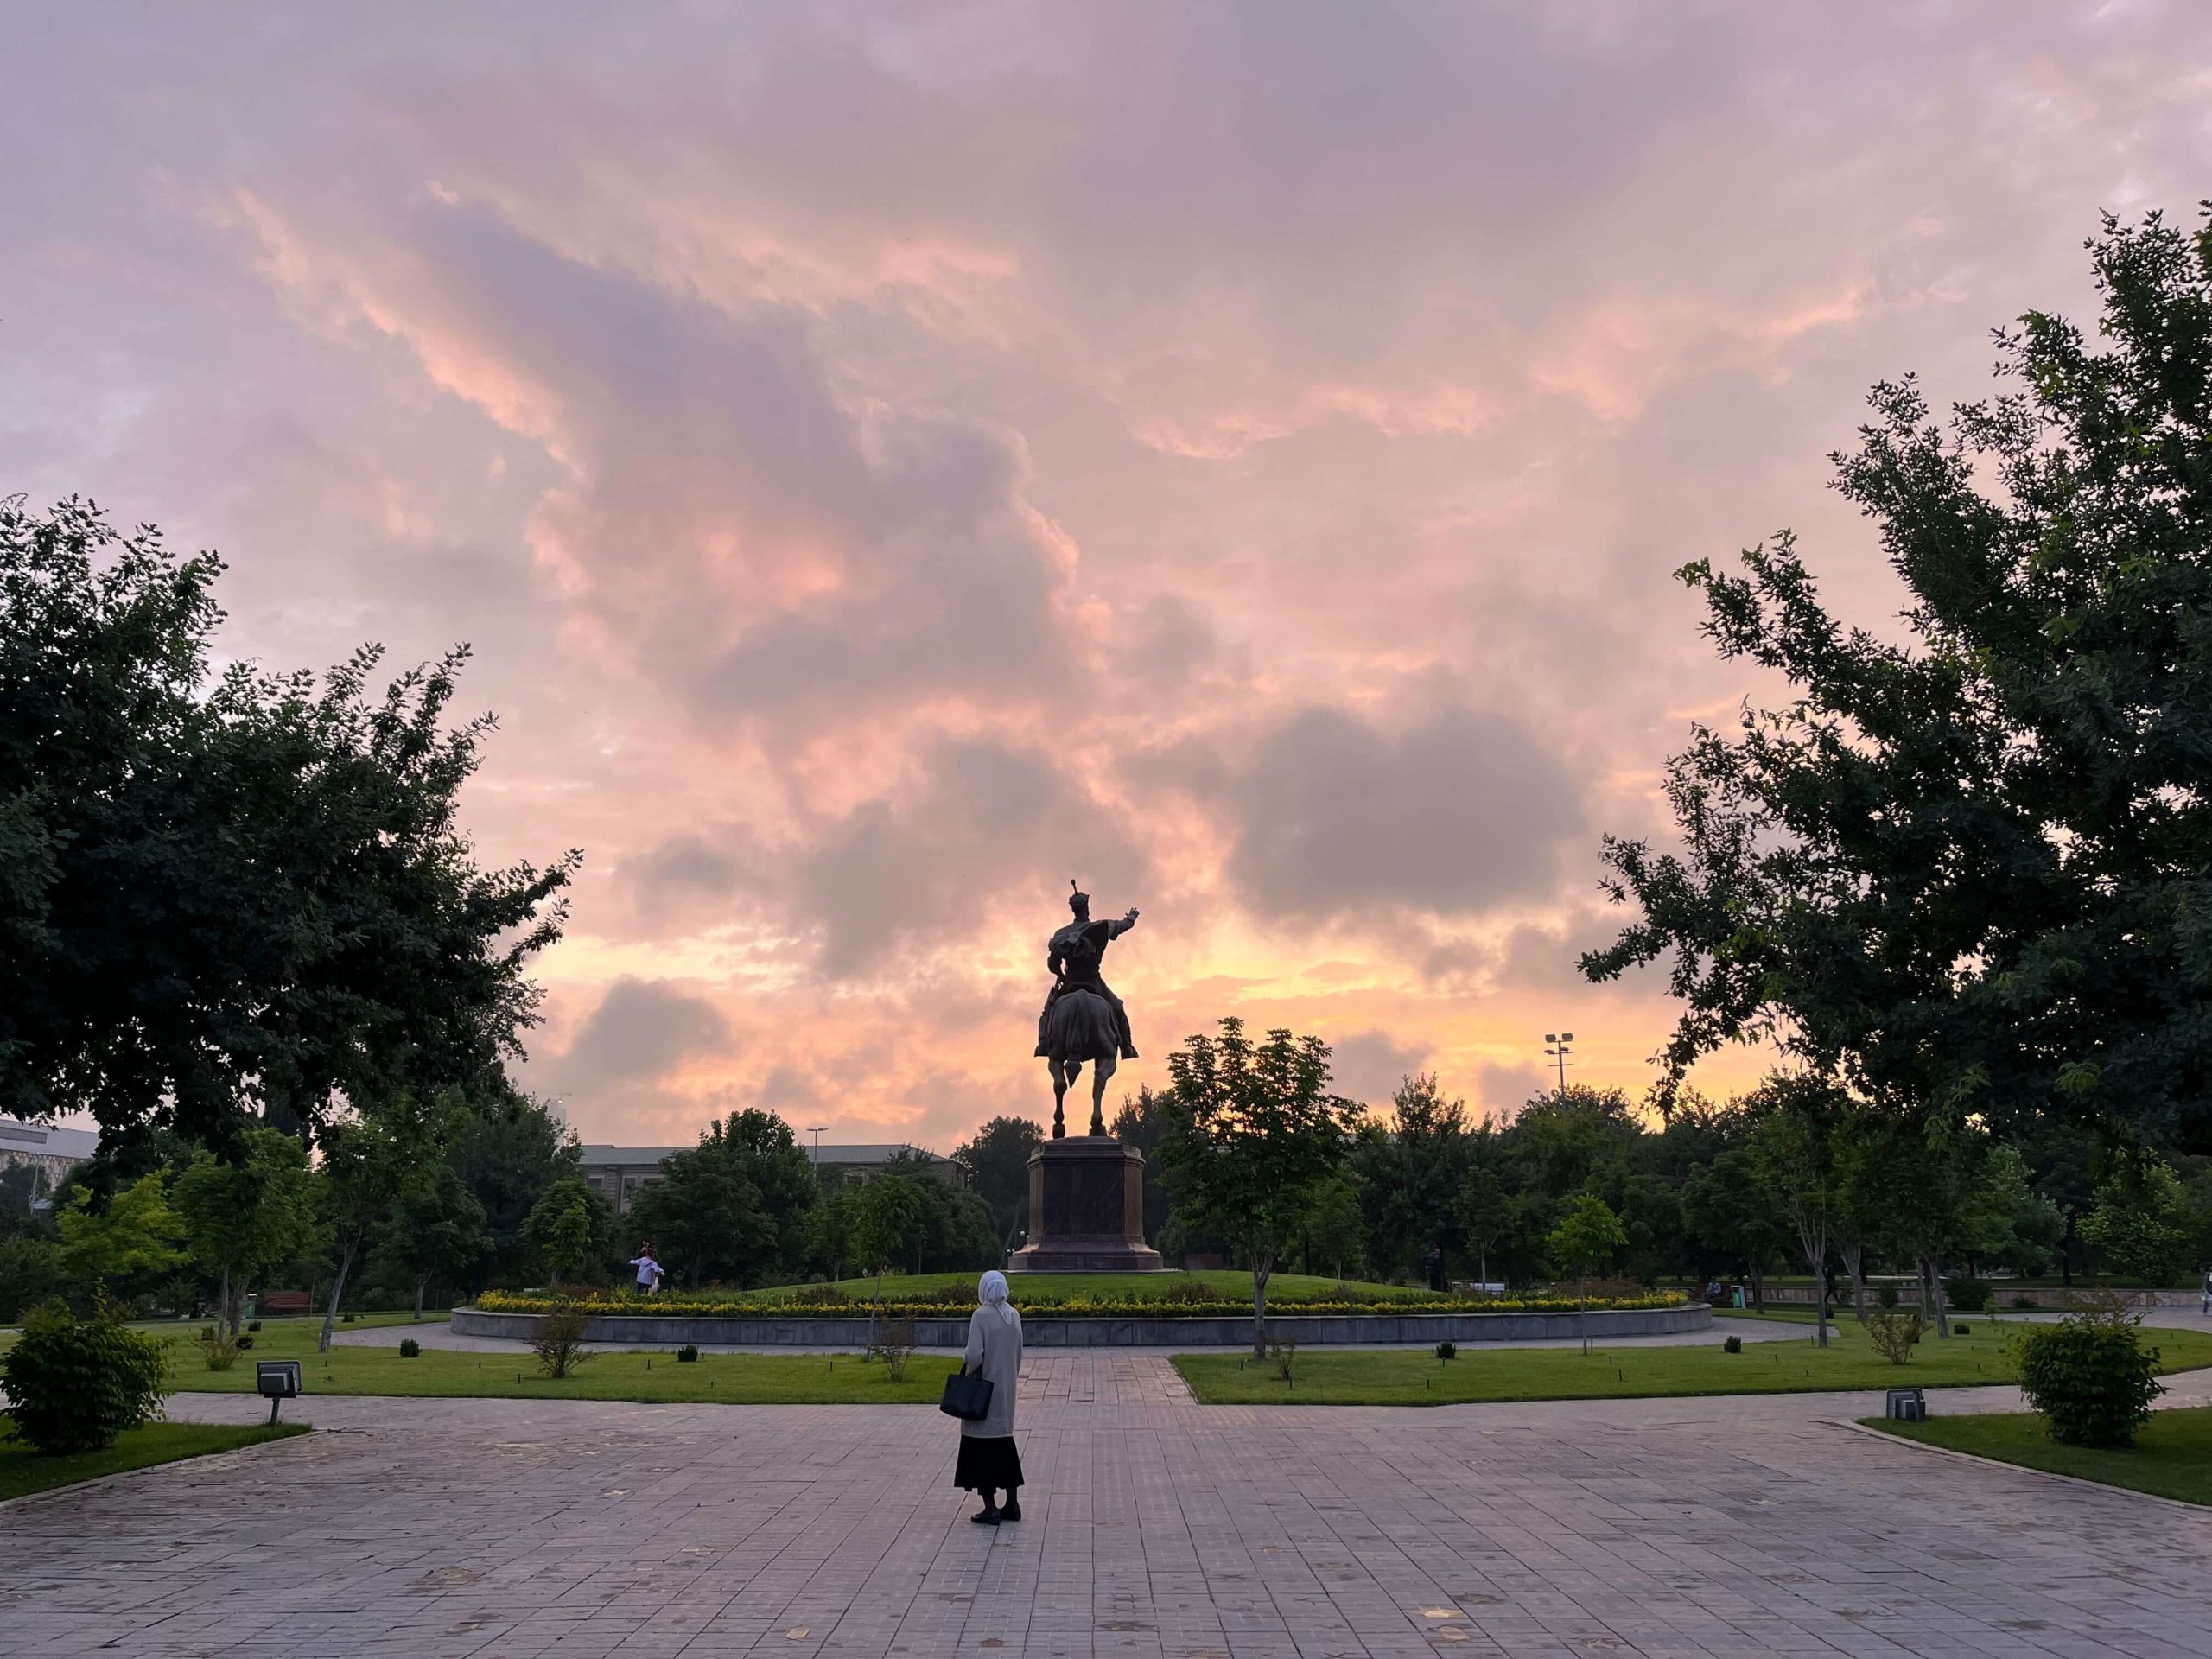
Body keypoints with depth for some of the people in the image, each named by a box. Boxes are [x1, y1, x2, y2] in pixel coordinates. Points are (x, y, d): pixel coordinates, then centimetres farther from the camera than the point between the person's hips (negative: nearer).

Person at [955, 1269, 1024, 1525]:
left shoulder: (981, 1316, -16)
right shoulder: (1014, 1316, 3)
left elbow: (974, 1354, -23)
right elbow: (1018, 1355, 9)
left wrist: (965, 1363, -2)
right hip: (1006, 1389, 6)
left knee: (981, 1445, 2)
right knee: (1004, 1441, 16)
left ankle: (990, 1508, 1)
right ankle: (1012, 1504, 19)